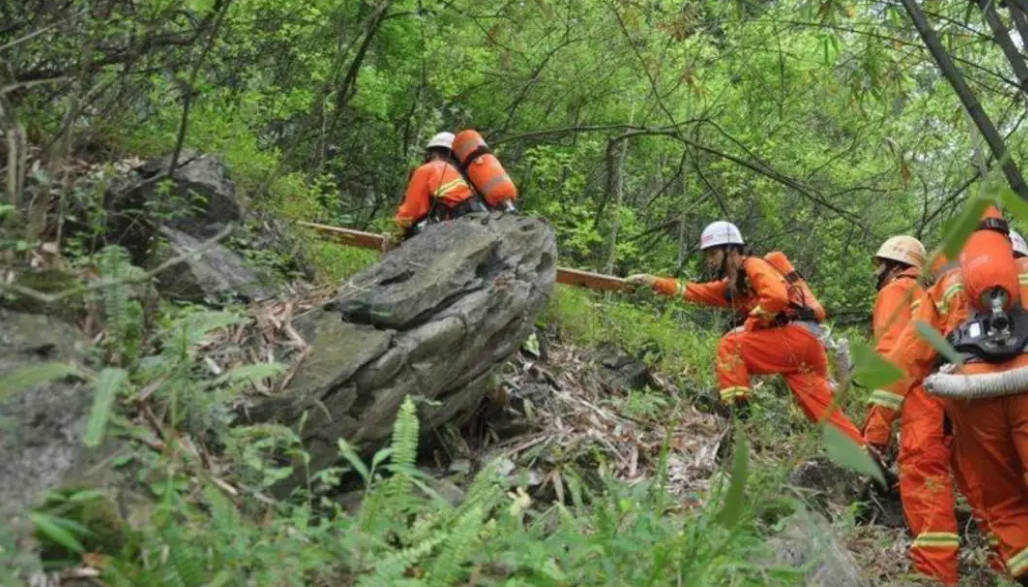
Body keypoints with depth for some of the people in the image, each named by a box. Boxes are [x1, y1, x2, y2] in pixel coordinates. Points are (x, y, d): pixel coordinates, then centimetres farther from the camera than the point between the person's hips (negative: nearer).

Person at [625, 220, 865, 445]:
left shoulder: (754, 266, -4)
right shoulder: (732, 284, 23)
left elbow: (776, 297, -22)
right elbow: (696, 292, 22)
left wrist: (748, 325, -12)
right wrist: (653, 281, 17)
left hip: (797, 337, -9)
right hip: (800, 345, 9)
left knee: (730, 345, -12)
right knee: (826, 412, 2)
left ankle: (735, 407, -15)